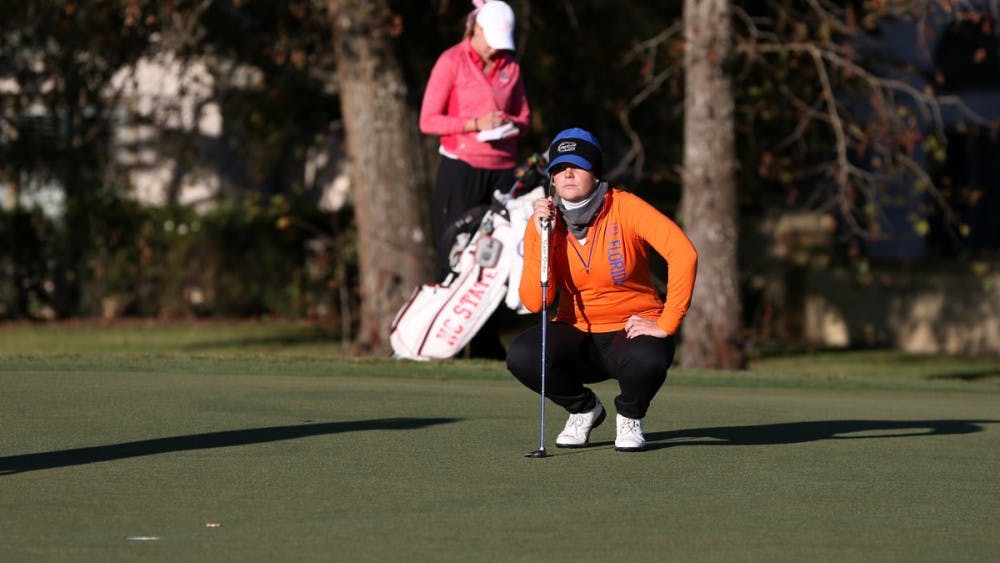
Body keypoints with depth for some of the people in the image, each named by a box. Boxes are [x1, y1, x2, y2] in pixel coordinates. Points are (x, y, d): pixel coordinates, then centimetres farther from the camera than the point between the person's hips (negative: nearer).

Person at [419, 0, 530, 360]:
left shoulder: (510, 67, 13)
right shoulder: (452, 61, -1)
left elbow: (523, 116, 22)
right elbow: (428, 120, -5)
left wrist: (513, 124, -2)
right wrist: (475, 124, -16)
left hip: (501, 171, 4)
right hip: (460, 170, -4)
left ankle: (486, 344, 6)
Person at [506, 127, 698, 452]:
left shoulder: (625, 208, -13)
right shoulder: (543, 222, -4)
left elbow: (684, 254, -25)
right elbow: (534, 302, -12)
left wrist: (666, 325, -27)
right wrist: (541, 239, -22)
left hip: (632, 330, -3)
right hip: (576, 335, 3)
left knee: (647, 362, -38)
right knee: (521, 356, -28)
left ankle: (630, 415, 1)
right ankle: (583, 409, 5)